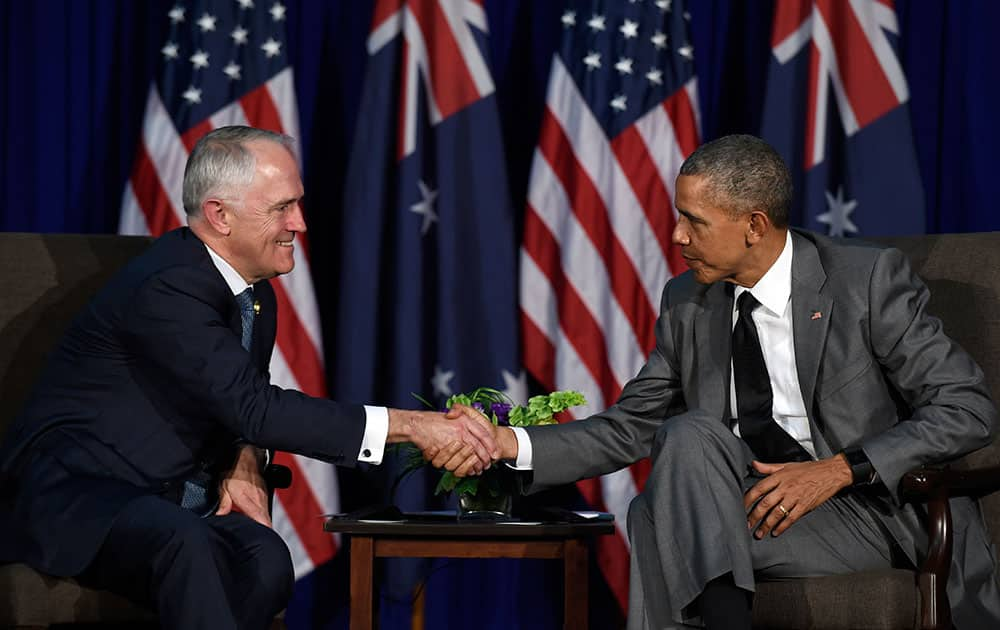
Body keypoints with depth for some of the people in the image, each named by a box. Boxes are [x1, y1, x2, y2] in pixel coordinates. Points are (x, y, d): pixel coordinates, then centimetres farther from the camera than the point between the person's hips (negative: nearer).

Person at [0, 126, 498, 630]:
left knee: (265, 560, -26)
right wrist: (411, 425, -29)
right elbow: (255, 408, -27)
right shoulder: (167, 289, -20)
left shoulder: (257, 295, 10)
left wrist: (244, 465, -2)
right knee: (185, 542, -39)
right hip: (74, 493, -7)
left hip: (170, 503, 7)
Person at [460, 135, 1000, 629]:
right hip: (758, 501, 5)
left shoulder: (868, 279, -8)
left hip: (868, 510, -5)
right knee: (690, 434, -28)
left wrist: (841, 468, -21)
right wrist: (510, 444, -4)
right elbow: (629, 428, 11)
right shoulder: (688, 303, 9)